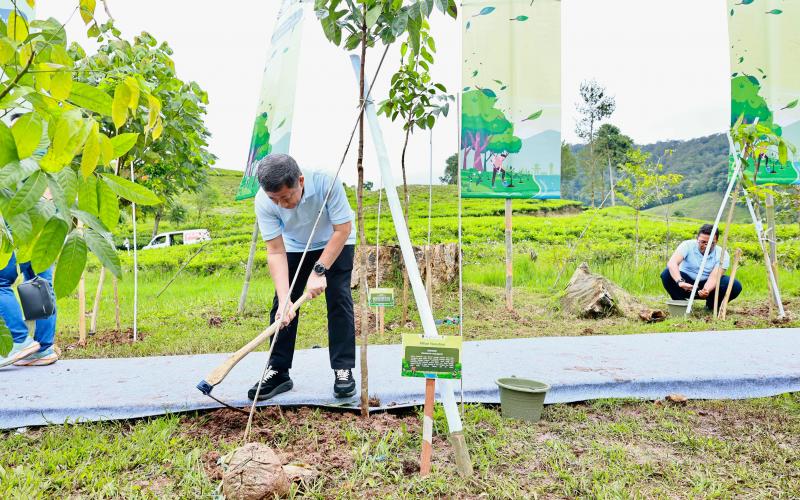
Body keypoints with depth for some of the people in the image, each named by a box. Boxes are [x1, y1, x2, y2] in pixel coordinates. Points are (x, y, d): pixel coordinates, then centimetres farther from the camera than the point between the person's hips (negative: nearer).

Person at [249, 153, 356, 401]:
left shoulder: (325, 182, -38)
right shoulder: (264, 201, -30)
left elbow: (343, 230, -29)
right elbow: (276, 252, -26)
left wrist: (319, 271, -32)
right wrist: (285, 299, -35)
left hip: (335, 243, -2)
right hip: (295, 246, 2)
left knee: (338, 300, -12)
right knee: (281, 305, -4)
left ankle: (343, 370, -1)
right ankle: (278, 372, 7)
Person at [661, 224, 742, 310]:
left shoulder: (722, 255, -14)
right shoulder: (688, 245, -18)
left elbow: (714, 277, -25)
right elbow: (672, 263, -35)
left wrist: (706, 290, -48)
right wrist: (680, 282, -52)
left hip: (708, 285, 1)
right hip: (687, 282, -1)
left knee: (736, 286, -25)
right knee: (667, 274, -31)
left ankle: (711, 305, 3)